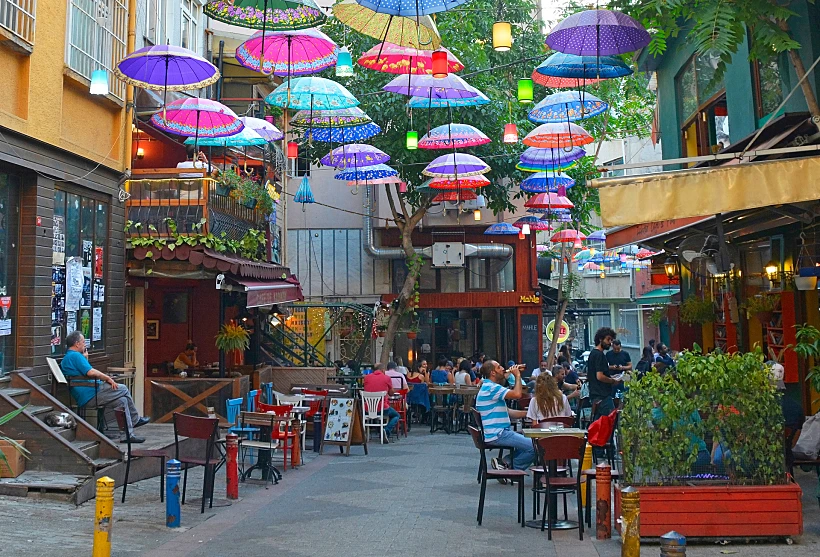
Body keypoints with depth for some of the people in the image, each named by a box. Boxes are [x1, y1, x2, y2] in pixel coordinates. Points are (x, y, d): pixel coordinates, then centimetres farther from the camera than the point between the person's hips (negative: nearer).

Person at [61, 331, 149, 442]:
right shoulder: (75, 356, -13)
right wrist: (108, 378, -13)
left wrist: (85, 359, 24)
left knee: (122, 400, 12)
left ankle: (129, 434, 10)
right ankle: (135, 419, 13)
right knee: (123, 389, -2)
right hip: (90, 396, -11)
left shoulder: (65, 359, 22)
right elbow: (91, 372, -25)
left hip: (84, 399, 11)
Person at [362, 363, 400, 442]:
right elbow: (391, 393, 11)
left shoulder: (366, 377, 4)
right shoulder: (387, 378, -4)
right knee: (396, 415, 23)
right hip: (382, 408, -5)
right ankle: (387, 431, -4)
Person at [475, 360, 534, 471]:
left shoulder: (490, 387, 18)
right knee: (533, 447, -15)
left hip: (501, 431, 11)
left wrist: (528, 413, 10)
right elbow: (517, 394, -28)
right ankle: (511, 468, 0)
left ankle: (506, 463, 10)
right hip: (497, 434, -11)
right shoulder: (491, 388, -17)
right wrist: (517, 376, -12)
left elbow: (508, 412, 20)